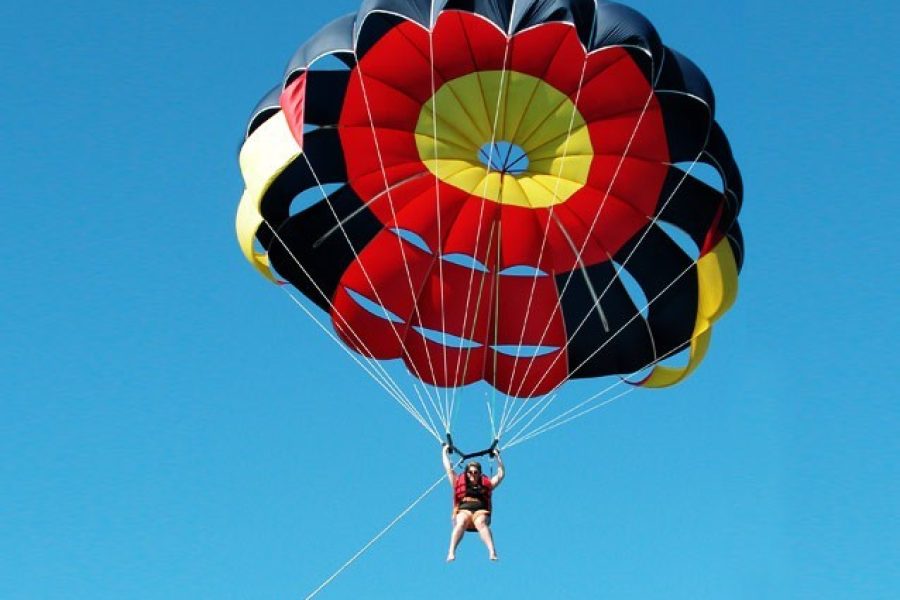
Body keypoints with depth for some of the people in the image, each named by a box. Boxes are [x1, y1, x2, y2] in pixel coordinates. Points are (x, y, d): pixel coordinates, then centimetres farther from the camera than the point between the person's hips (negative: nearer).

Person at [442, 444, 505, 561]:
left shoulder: (486, 484, 22)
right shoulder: (459, 482, 22)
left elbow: (501, 474, 26)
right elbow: (448, 468, 26)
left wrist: (497, 457, 31)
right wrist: (445, 452, 35)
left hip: (481, 512, 0)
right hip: (463, 511, 0)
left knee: (481, 523, -35)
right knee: (462, 522, -36)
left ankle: (492, 552, -55)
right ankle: (451, 553, -53)